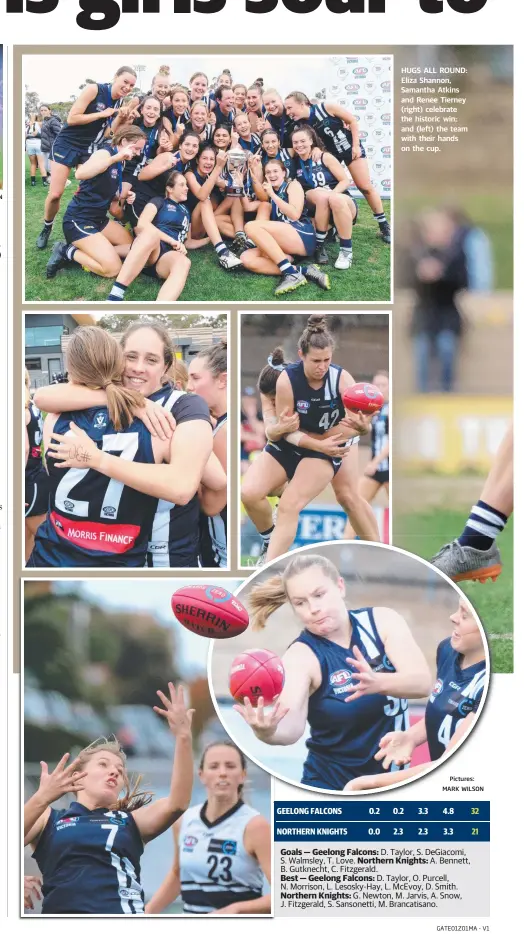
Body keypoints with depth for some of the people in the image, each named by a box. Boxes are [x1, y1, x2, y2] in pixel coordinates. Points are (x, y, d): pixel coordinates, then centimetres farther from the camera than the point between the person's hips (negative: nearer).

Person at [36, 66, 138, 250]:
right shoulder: (93, 90, -18)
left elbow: (109, 132, 0)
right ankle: (47, 228, 15)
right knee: (55, 194, -8)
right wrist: (102, 114, -21)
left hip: (90, 148, 6)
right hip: (67, 144, -6)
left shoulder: (119, 102, 2)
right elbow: (72, 118, -21)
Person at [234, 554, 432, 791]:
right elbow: (291, 728, -32)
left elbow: (423, 682, -21)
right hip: (333, 785, -2)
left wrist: (378, 683, -42)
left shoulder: (383, 621, -7)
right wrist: (268, 732, -55)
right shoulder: (300, 655, -15)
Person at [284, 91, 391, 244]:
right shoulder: (299, 127, -15)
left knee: (365, 187, -3)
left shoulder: (326, 108, -26)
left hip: (350, 147, -4)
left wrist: (355, 145, -16)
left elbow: (352, 120, -16)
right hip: (329, 153, 4)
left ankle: (384, 225, 8)